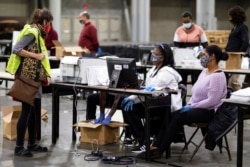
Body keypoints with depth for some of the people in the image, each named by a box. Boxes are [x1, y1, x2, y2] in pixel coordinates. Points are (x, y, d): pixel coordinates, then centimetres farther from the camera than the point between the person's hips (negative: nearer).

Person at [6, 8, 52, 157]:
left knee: (34, 111, 14)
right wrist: (35, 56, -20)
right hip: (27, 76, -10)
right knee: (26, 110, -7)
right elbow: (16, 49, -21)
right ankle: (19, 147, -1)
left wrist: (45, 75, 11)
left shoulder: (37, 33, 16)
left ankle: (32, 144, 22)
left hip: (34, 77, 10)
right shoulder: (32, 32, -14)